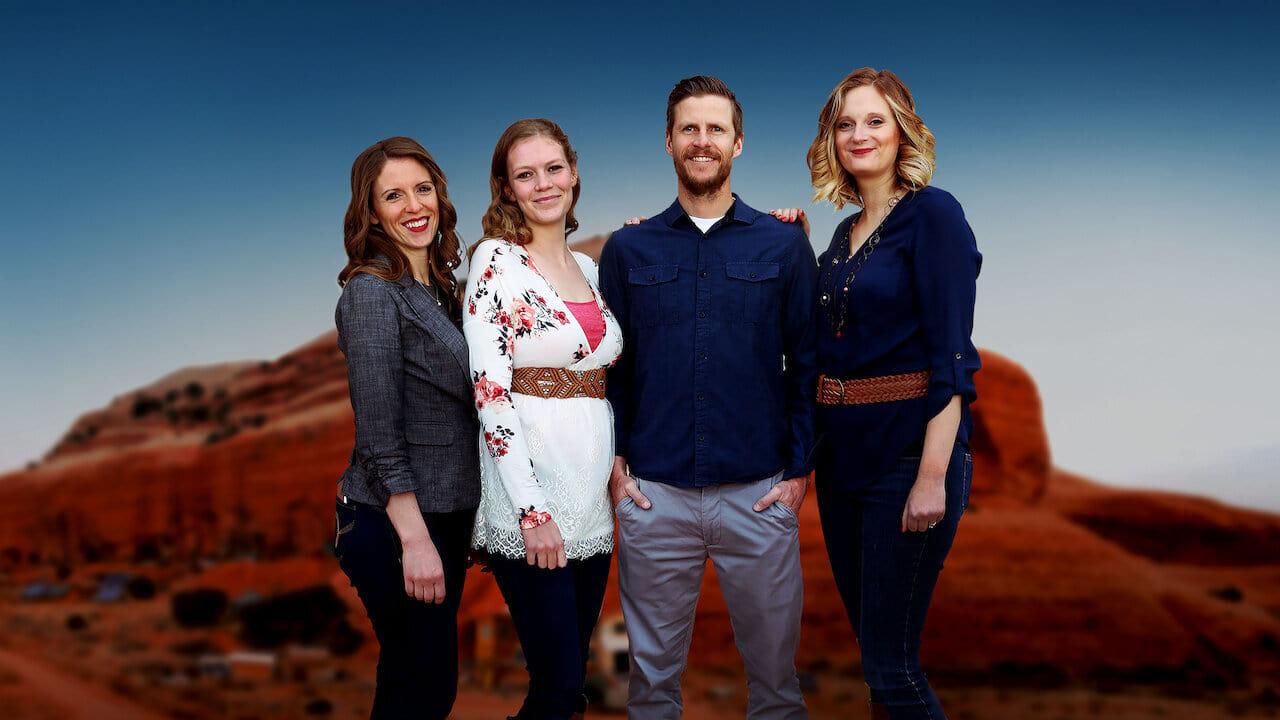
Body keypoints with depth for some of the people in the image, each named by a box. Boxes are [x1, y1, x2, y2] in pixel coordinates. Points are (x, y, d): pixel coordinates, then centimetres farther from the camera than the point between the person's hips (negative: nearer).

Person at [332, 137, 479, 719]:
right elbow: (379, 435, -19)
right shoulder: (372, 291, -14)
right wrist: (415, 540, -23)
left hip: (444, 514, 8)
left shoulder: (439, 288, 11)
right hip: (396, 523, -8)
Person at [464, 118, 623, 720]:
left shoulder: (589, 268, 14)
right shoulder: (496, 259, -6)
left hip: (591, 499, 6)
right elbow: (489, 390, -14)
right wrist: (532, 511, -18)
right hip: (528, 497, -6)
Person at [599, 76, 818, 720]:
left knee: (774, 668, 9)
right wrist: (614, 462, 1)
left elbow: (808, 364, 4)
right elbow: (607, 367, 9)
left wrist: (799, 468, -2)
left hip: (760, 495, 0)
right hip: (653, 495, 1)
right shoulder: (628, 249, 7)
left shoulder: (783, 245, 4)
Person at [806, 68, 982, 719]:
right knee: (868, 637, 15)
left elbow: (951, 356, -15)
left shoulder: (932, 214, -8)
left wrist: (933, 476, -21)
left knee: (890, 662, -6)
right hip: (843, 455, 8)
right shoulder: (844, 233, 14)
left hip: (907, 451, -8)